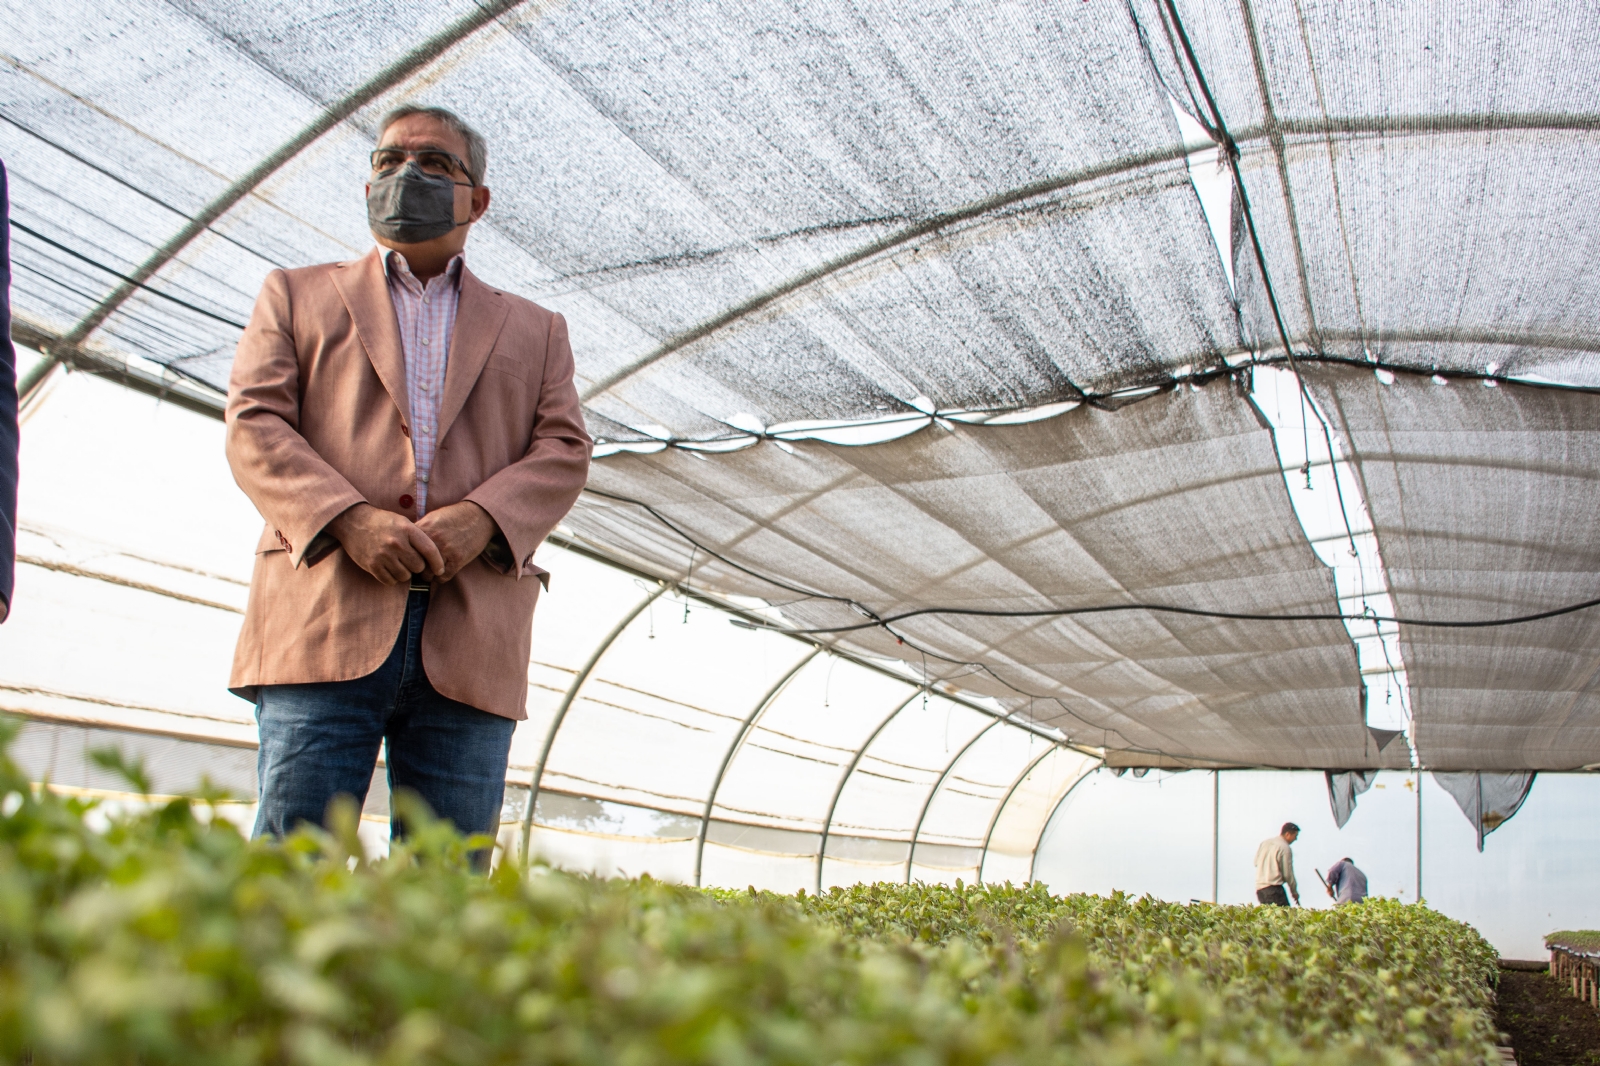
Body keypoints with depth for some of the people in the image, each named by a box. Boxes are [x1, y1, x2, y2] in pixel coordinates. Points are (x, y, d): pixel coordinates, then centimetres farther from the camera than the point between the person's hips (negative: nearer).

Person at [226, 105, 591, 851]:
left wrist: (481, 517, -9)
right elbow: (254, 425, 8)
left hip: (470, 645, 1)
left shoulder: (534, 331, 25)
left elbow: (564, 451, 12)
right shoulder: (296, 295, 22)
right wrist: (348, 518, -11)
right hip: (325, 619, -1)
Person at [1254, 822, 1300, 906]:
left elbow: (1256, 862, 18)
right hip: (1273, 888, -8)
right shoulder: (1285, 848, -8)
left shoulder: (1264, 843, 13)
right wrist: (1294, 892, 6)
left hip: (1259, 887, 8)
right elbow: (1288, 873, -5)